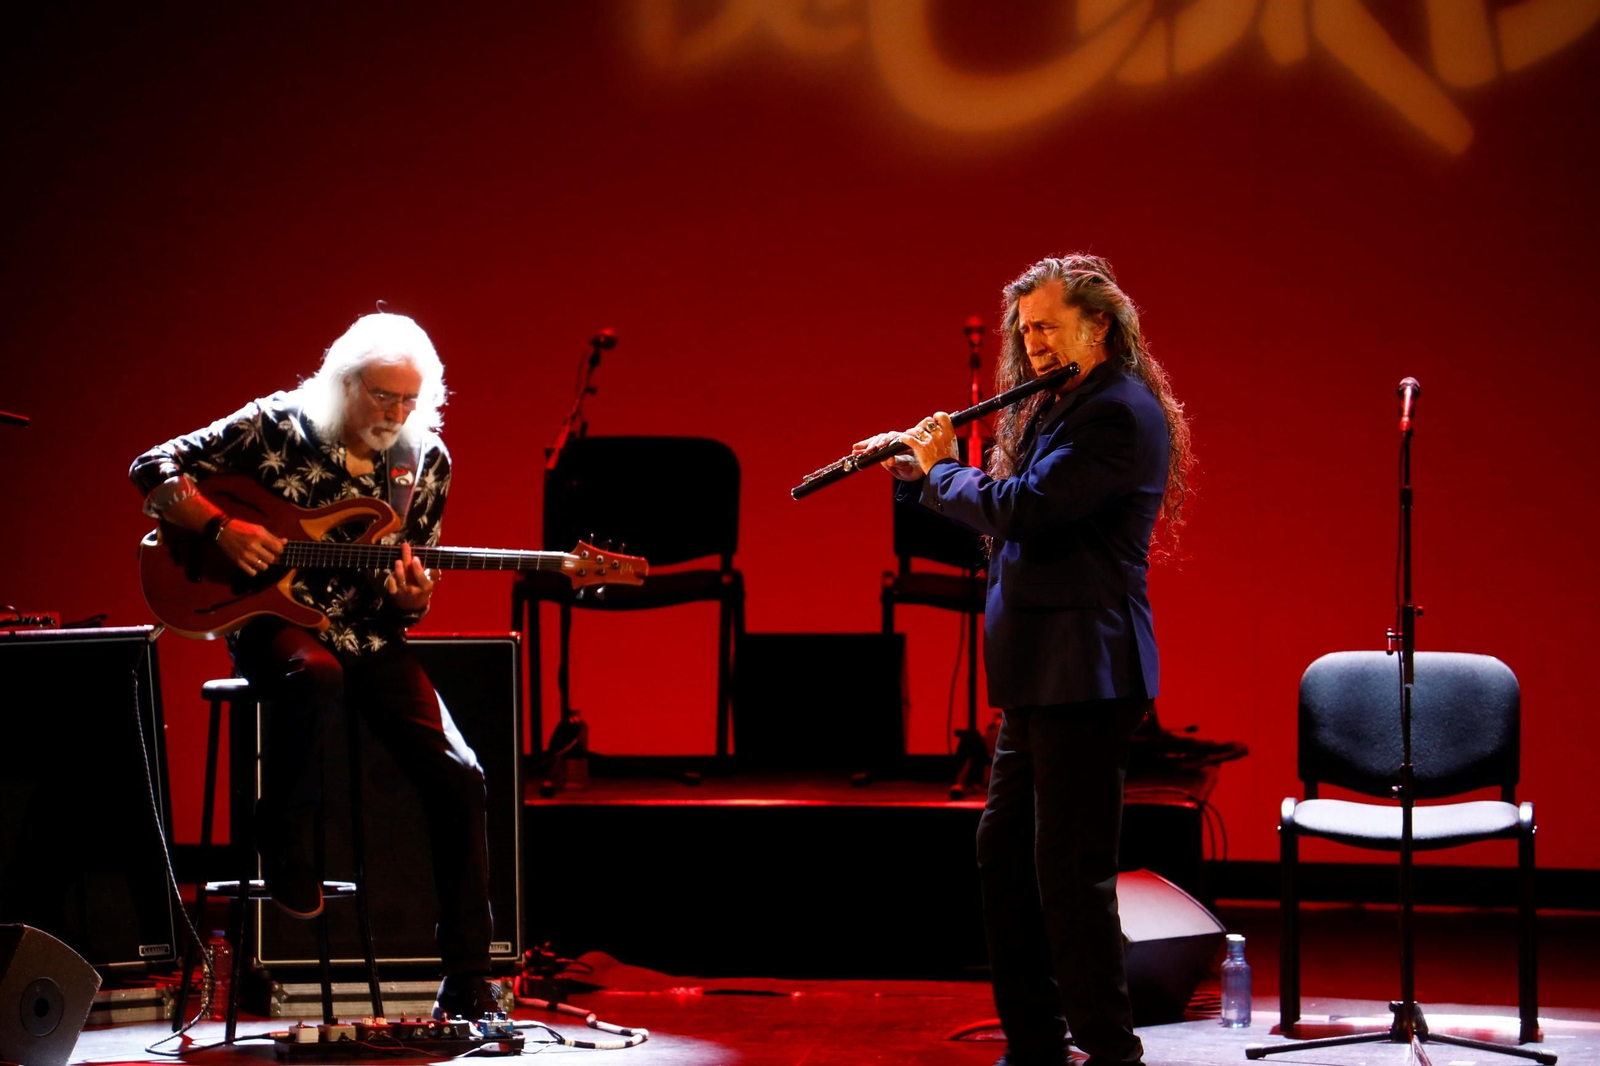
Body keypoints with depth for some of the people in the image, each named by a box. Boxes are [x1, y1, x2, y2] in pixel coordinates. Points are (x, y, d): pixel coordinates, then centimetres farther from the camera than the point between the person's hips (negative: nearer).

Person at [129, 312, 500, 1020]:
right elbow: (154, 470, -5)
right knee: (317, 675, -42)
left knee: (457, 778, -14)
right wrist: (221, 528, -19)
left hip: (367, 632, 4)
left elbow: (406, 602, 9)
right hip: (273, 619, -4)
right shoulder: (279, 426, -6)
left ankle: (466, 988, -4)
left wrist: (410, 599, -16)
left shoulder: (425, 463, 4)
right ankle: (284, 841, -13)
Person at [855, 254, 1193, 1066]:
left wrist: (938, 468, -6)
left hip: (1084, 671, -10)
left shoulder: (1120, 413, -15)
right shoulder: (1058, 410, 17)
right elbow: (1002, 513, 25)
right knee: (1006, 855, 14)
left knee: (1071, 870, -8)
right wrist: (914, 471, 13)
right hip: (1040, 673, 10)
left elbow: (1021, 510, -23)